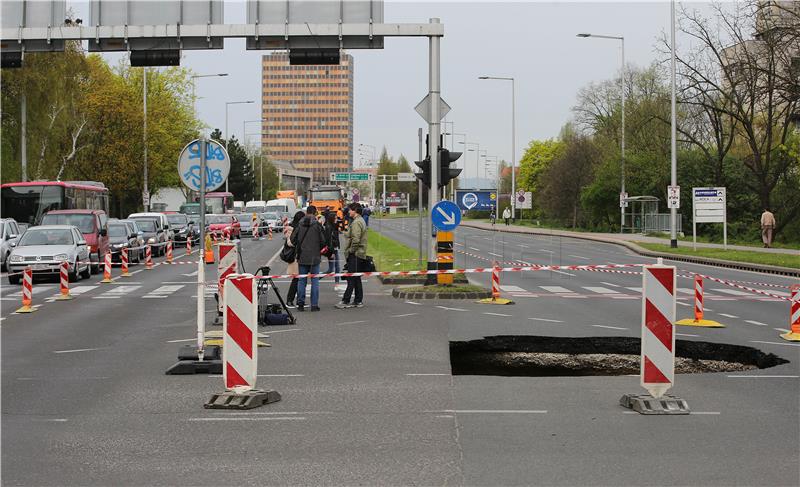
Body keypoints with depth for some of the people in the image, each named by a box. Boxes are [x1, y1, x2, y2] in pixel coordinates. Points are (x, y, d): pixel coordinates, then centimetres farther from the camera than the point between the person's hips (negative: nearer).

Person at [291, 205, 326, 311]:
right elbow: (323, 241, -8)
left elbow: (293, 239, 0)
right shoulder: (317, 225, -8)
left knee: (301, 280, 10)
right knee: (315, 281, 3)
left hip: (302, 258, 2)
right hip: (314, 257, -2)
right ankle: (314, 305, 2)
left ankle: (300, 303, 8)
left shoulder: (300, 224, -1)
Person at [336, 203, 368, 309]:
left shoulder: (356, 222, -15)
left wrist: (351, 250, -14)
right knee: (356, 278, 13)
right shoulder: (361, 221, 18)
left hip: (355, 254, -10)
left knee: (351, 279, -9)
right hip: (360, 254, 10)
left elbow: (356, 239, -24)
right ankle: (358, 301, 15)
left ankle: (345, 301, -8)